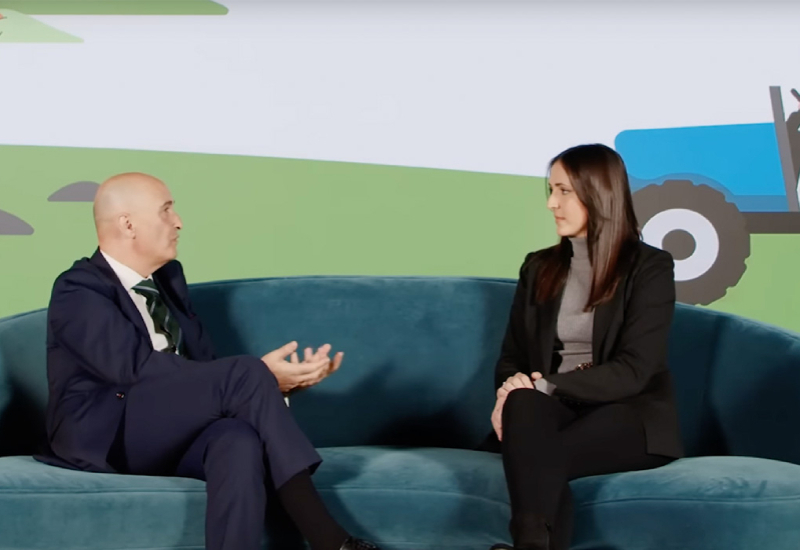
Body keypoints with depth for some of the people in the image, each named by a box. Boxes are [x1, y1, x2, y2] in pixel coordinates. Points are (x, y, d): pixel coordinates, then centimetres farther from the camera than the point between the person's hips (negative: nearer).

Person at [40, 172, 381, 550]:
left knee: (241, 439, -33)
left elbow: (203, 363, 11)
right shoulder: (77, 290, -9)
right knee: (245, 374, -28)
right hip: (104, 434, -6)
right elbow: (140, 367, -22)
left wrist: (281, 378, -8)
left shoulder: (167, 276, 15)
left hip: (173, 432, 6)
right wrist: (258, 376, -25)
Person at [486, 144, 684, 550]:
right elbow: (511, 357, 13)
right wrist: (514, 390, -13)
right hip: (555, 410, 3)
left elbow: (632, 371, -11)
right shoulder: (539, 267, 14)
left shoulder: (650, 267, -1)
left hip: (629, 416, -3)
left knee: (538, 458, -36)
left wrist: (547, 387, -22)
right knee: (523, 403, -36)